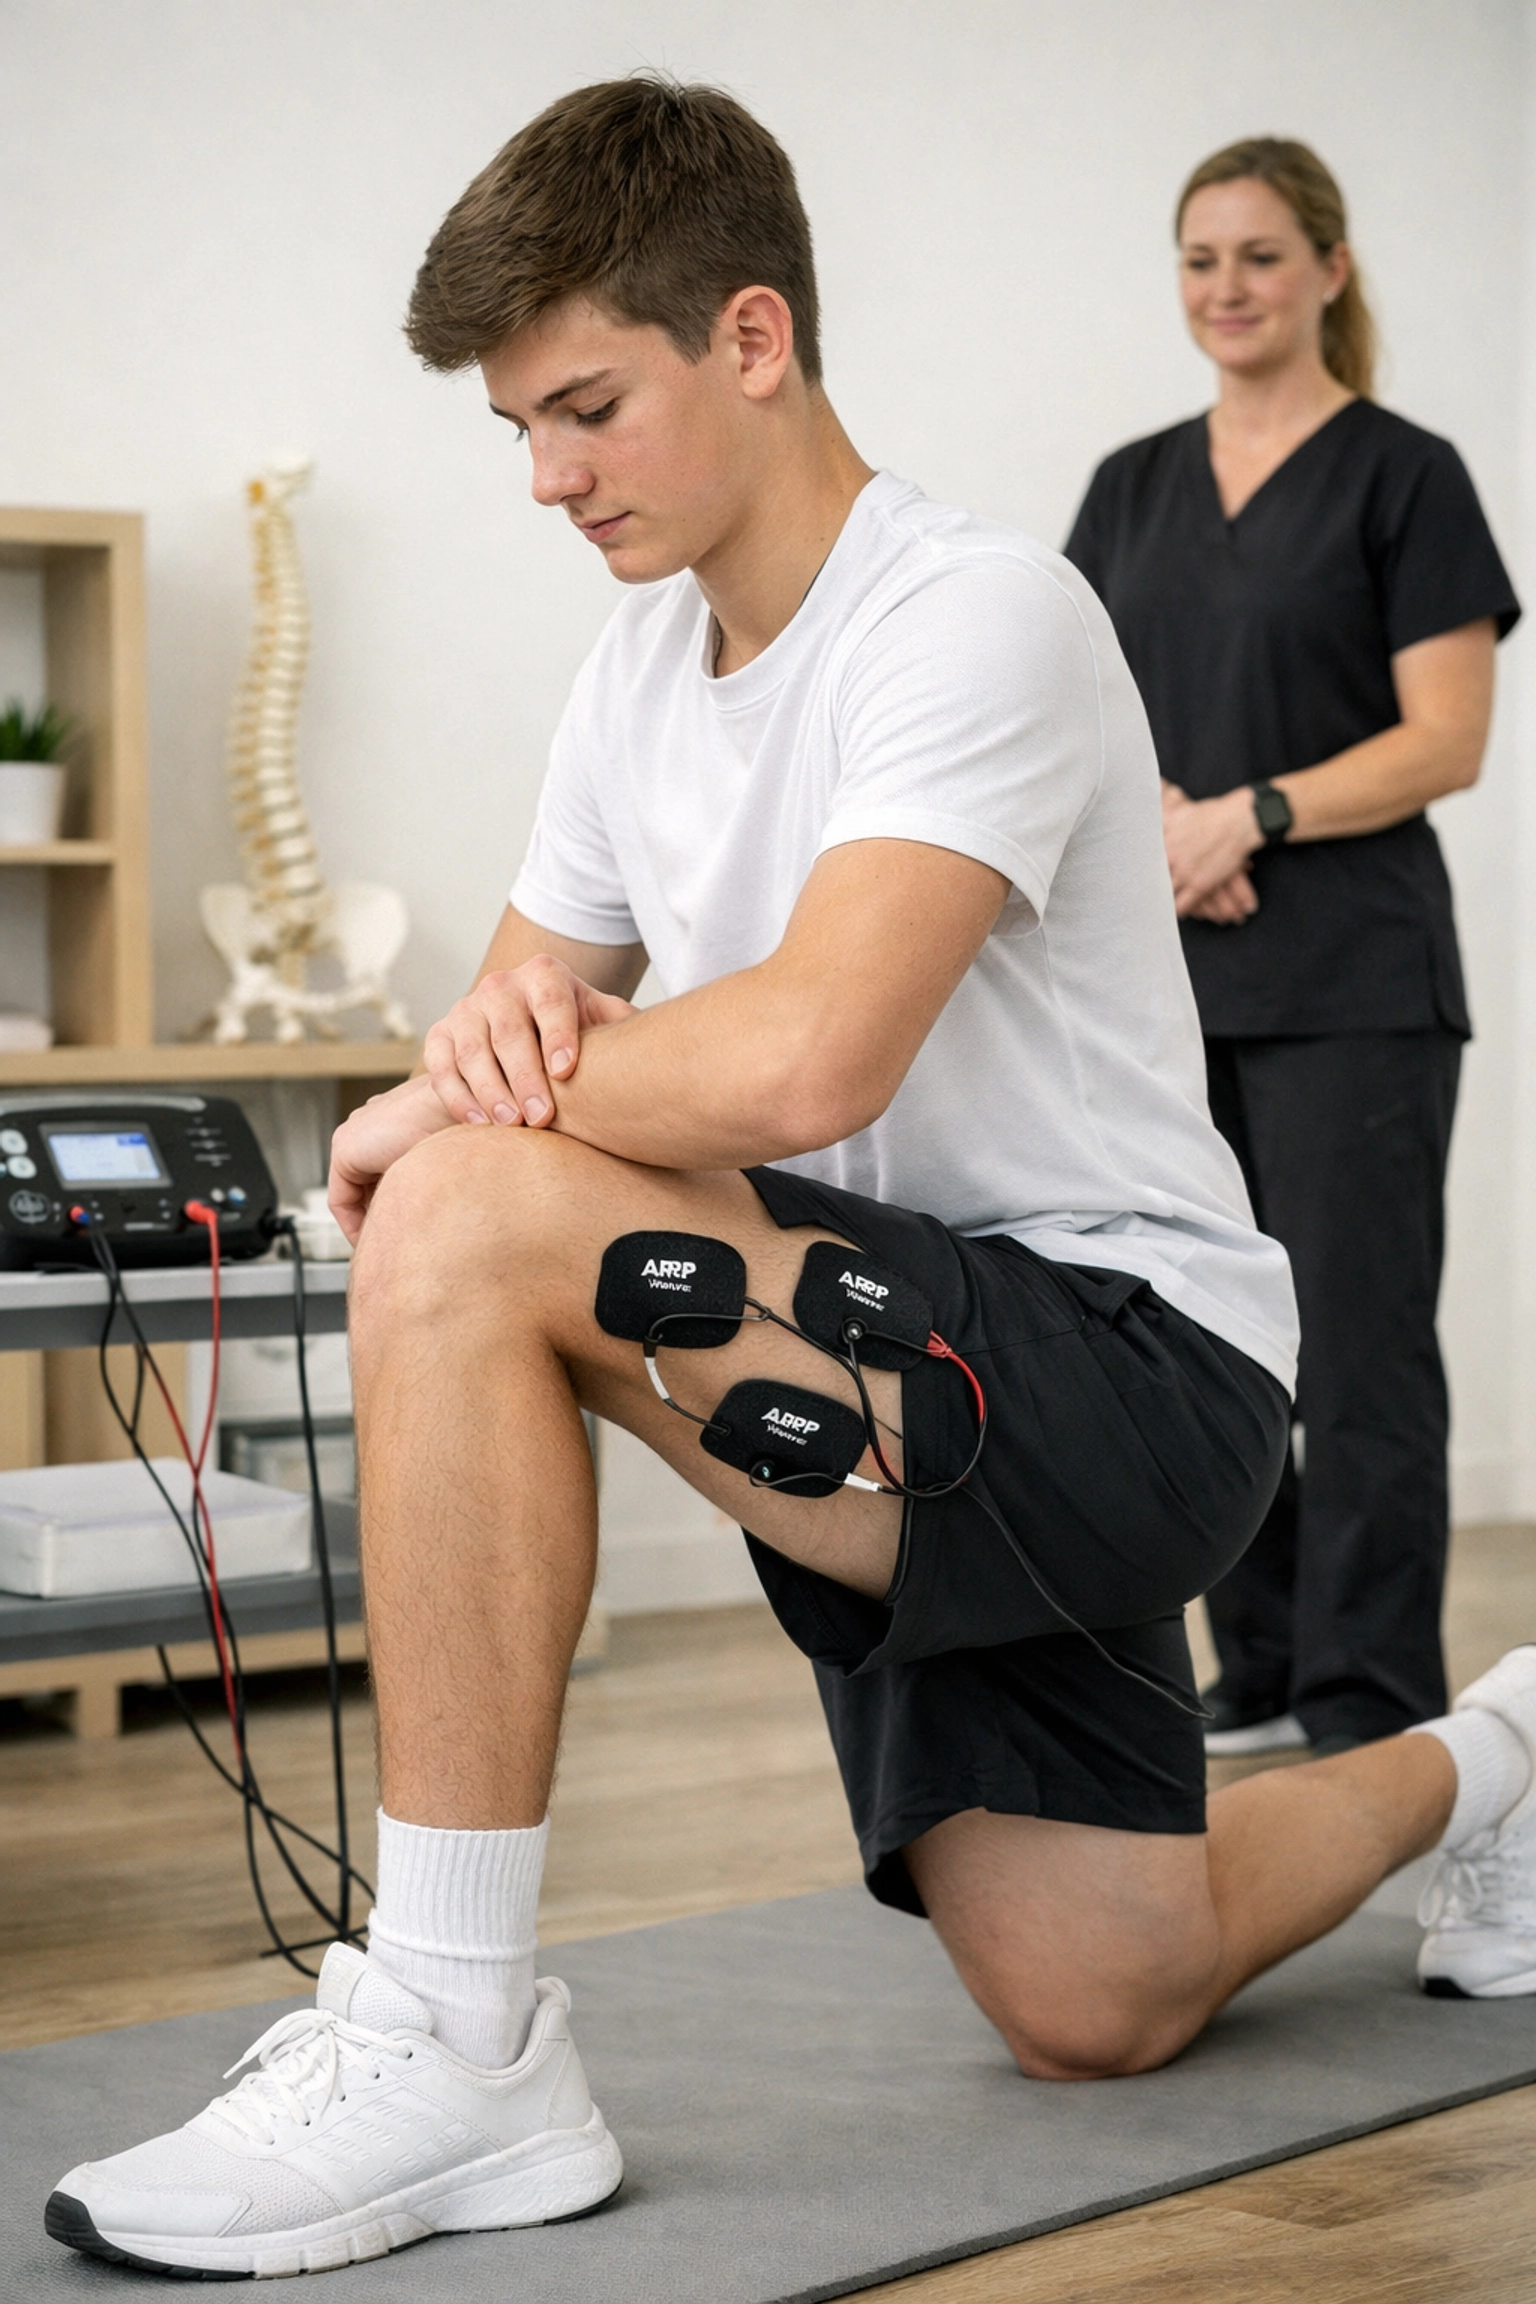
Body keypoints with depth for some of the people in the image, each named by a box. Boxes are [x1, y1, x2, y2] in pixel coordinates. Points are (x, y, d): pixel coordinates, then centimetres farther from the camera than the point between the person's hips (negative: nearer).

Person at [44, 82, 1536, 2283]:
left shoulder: (982, 618, -18)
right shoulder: (648, 658, 9)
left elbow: (804, 1058, -33)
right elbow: (535, 995, 15)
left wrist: (448, 1116, -17)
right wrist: (500, 1029, -12)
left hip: (1132, 1358, -9)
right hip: (929, 1396, 9)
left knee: (470, 1225, -29)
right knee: (1104, 2010, 17)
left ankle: (452, 2046, -25)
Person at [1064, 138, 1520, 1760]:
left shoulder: (1403, 476, -4)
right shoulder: (1133, 488, 12)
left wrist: (1249, 814, -18)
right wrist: (1157, 811, -11)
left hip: (1349, 989, -6)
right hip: (1171, 982, 6)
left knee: (1358, 1344, -4)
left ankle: (1373, 1722, 1)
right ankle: (1263, 1675, 22)